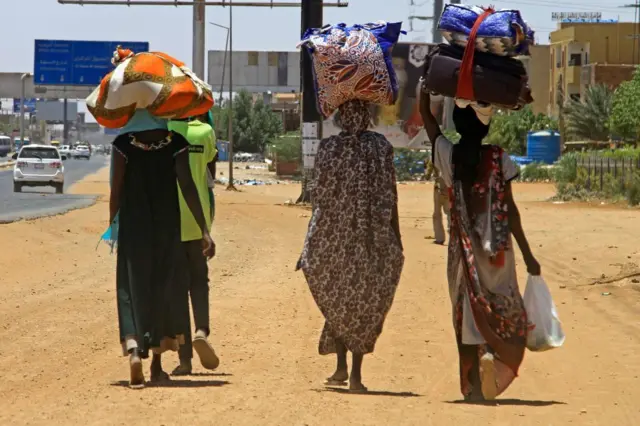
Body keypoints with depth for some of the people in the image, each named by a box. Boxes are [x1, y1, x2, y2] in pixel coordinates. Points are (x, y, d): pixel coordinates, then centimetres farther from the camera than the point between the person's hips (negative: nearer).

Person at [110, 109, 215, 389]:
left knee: (133, 286, 1)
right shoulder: (176, 144, -5)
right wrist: (204, 230, -10)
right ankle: (157, 363, 22)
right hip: (167, 224, 1)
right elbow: (188, 187, -10)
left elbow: (116, 190, -3)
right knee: (163, 288, 14)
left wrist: (111, 224, 12)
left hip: (133, 224, -1)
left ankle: (134, 348, -25)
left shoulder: (123, 144, -7)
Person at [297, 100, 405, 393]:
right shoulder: (382, 147, -3)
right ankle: (356, 372, 1)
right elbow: (391, 197, -2)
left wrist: (309, 246, 1)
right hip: (374, 238, 0)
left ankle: (341, 366, 10)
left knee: (336, 302, 17)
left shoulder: (328, 148, -6)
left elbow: (319, 198, -5)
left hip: (335, 237, 0)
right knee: (366, 306, 9)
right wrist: (396, 239, 5)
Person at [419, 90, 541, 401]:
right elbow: (509, 210, -8)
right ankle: (492, 352, -21)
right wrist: (527, 255, -3)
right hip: (496, 248, -1)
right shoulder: (499, 160, -8)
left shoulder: (448, 155, -4)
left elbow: (425, 115, 10)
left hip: (463, 248, 1)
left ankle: (474, 387, 0)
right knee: (506, 315, 10)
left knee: (469, 311, 7)